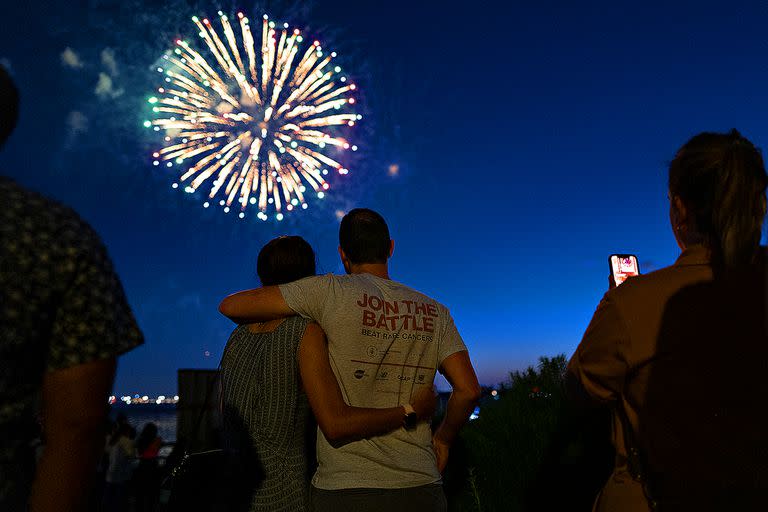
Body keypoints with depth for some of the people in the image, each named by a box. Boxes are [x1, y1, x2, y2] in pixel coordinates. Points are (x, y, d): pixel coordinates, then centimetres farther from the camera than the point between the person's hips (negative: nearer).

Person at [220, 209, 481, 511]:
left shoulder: (332, 292, -8)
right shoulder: (434, 313, 3)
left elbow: (230, 306, -6)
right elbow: (468, 390, -2)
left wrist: (264, 323, 16)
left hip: (345, 488, -3)